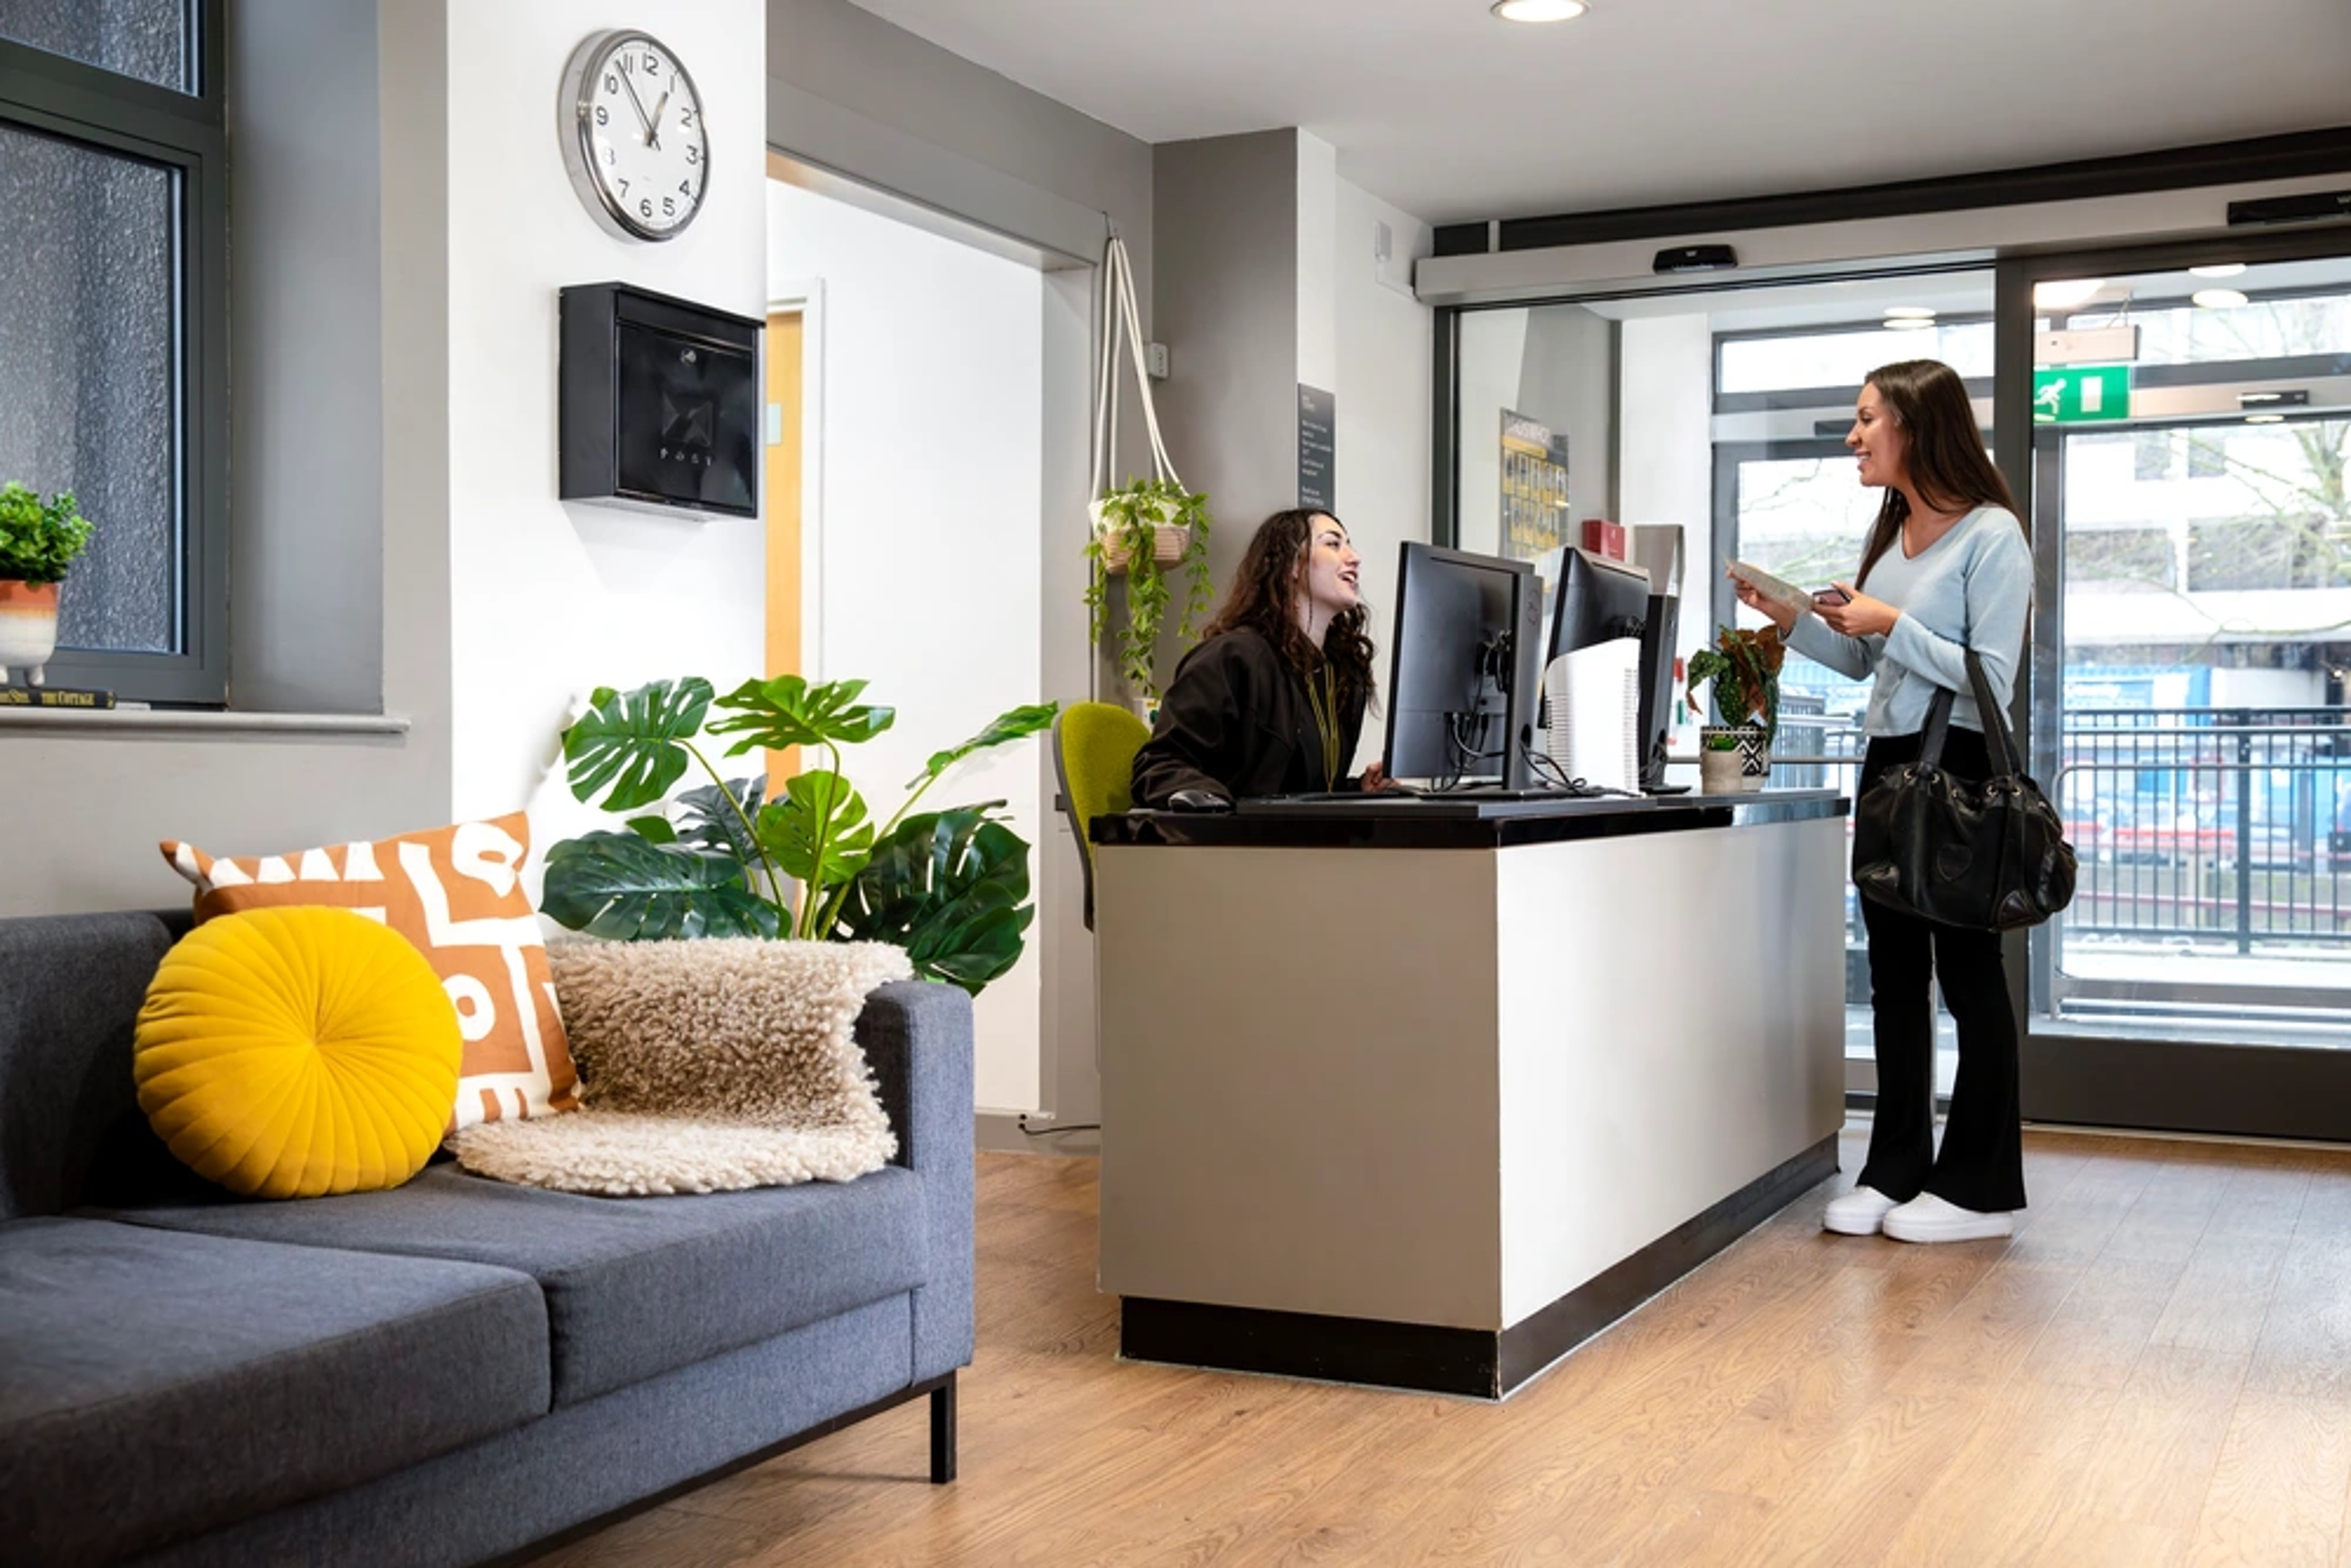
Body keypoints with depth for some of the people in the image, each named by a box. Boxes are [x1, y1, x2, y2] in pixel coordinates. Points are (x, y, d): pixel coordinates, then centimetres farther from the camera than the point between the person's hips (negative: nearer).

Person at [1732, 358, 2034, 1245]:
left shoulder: (1991, 534, -11)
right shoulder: (1891, 534, 11)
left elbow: (1990, 677, -16)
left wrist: (1894, 625, -20)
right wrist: (1792, 619, 5)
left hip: (1958, 771, -8)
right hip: (1888, 765, 8)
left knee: (1968, 973, 1)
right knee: (1895, 977, 11)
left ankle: (1980, 1188, 11)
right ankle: (1896, 1170, 19)